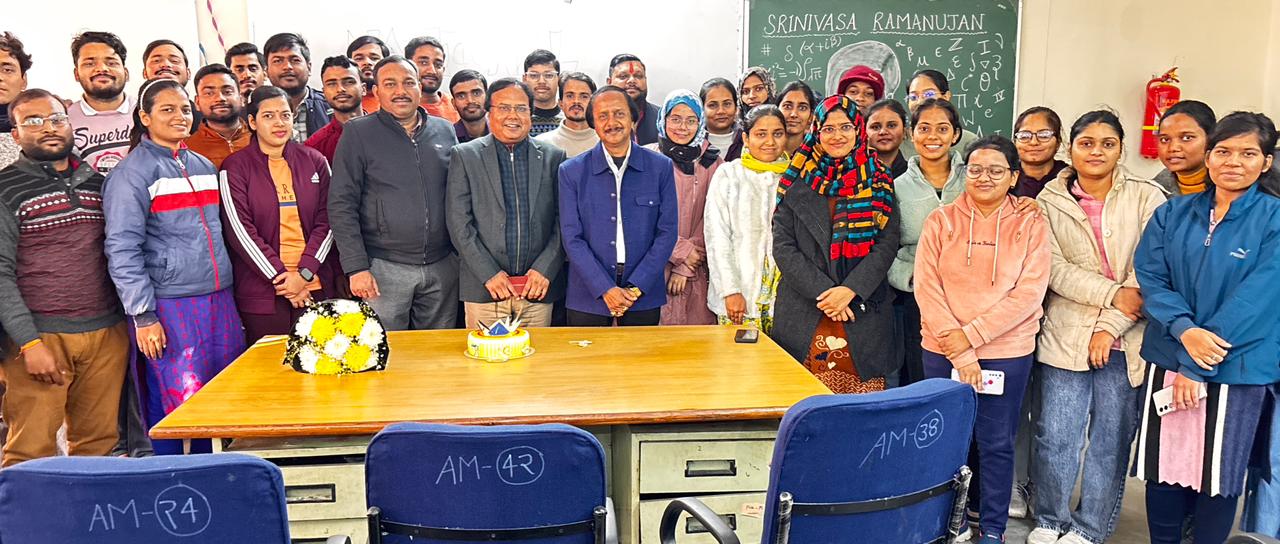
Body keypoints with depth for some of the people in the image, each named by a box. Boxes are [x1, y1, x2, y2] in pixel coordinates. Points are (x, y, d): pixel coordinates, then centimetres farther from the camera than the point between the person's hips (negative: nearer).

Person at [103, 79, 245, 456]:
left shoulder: (204, 166, 14)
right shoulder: (132, 173, -5)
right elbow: (122, 249, -10)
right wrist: (142, 314, -15)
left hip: (219, 298, 6)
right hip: (169, 305, -6)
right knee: (176, 405, -4)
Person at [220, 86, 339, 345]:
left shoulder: (314, 161, 9)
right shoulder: (235, 167, 1)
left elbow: (326, 222, 5)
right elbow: (240, 230, -5)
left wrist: (304, 273, -7)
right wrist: (281, 277, -10)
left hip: (316, 286, 2)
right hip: (262, 291, -2)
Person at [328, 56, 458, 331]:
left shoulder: (445, 130, 10)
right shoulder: (358, 133, -1)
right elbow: (341, 205, -4)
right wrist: (356, 267, -11)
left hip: (443, 267, 3)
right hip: (384, 267, -3)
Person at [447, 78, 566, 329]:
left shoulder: (553, 157, 8)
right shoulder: (465, 156, 4)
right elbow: (459, 223, -2)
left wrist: (544, 270, -6)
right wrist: (489, 274, -9)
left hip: (538, 288, 1)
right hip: (484, 288, -1)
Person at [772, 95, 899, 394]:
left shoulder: (879, 182, 8)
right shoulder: (796, 183, 7)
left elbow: (887, 245, 2)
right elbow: (783, 247, 1)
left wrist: (850, 290, -12)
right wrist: (823, 291, -10)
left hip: (863, 311, 0)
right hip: (803, 313, 0)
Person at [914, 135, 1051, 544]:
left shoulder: (1031, 225, -1)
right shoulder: (941, 221, 1)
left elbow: (1028, 294, -8)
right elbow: (927, 287, -6)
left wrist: (971, 334, -16)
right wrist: (959, 353, -13)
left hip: (1007, 353, -1)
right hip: (943, 351, 1)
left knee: (996, 443, 7)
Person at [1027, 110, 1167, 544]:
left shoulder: (1146, 198, 1)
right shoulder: (1050, 202, 4)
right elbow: (1053, 268, -4)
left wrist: (1111, 325, -12)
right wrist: (1113, 294, -14)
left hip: (1125, 341, 0)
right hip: (1066, 334, 0)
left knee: (1111, 440, 8)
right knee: (1055, 436, 2)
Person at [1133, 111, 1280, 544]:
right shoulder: (1173, 213, 5)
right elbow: (1150, 277, -2)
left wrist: (1196, 367, -16)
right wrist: (1184, 330, -20)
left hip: (1237, 368, -2)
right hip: (1168, 358, 3)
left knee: (1218, 475, 8)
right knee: (1164, 467, 10)